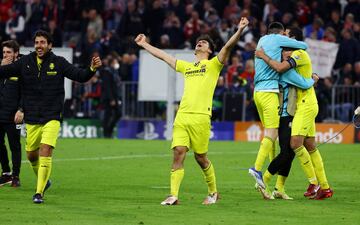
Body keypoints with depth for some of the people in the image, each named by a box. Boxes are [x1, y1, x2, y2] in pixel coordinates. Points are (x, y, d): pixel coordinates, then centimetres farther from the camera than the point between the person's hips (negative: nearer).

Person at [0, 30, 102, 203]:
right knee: (31, 155, 12)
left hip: (52, 117, -3)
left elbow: (80, 76, -7)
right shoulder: (25, 62, 0)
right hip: (31, 118, 3)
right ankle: (43, 179, 42)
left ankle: (39, 192, -11)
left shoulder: (58, 63, -4)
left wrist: (92, 68, -26)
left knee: (45, 152, -17)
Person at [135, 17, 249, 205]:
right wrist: (144, 45, 41)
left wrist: (239, 30, -20)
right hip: (182, 115, 5)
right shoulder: (186, 67, 24)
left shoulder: (213, 65, 9)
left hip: (200, 116, -5)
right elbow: (163, 56, 35)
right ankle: (173, 195, -11)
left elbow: (228, 46, -6)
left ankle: (213, 193, 19)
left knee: (200, 157, 1)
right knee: (178, 153, -7)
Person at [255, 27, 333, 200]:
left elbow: (280, 68, -25)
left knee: (296, 143, -17)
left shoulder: (300, 54, -12)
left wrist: (263, 56, -12)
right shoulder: (298, 55, 19)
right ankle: (324, 188, 10)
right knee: (310, 147, 8)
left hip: (306, 106, -10)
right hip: (305, 106, 10)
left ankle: (314, 183, -12)